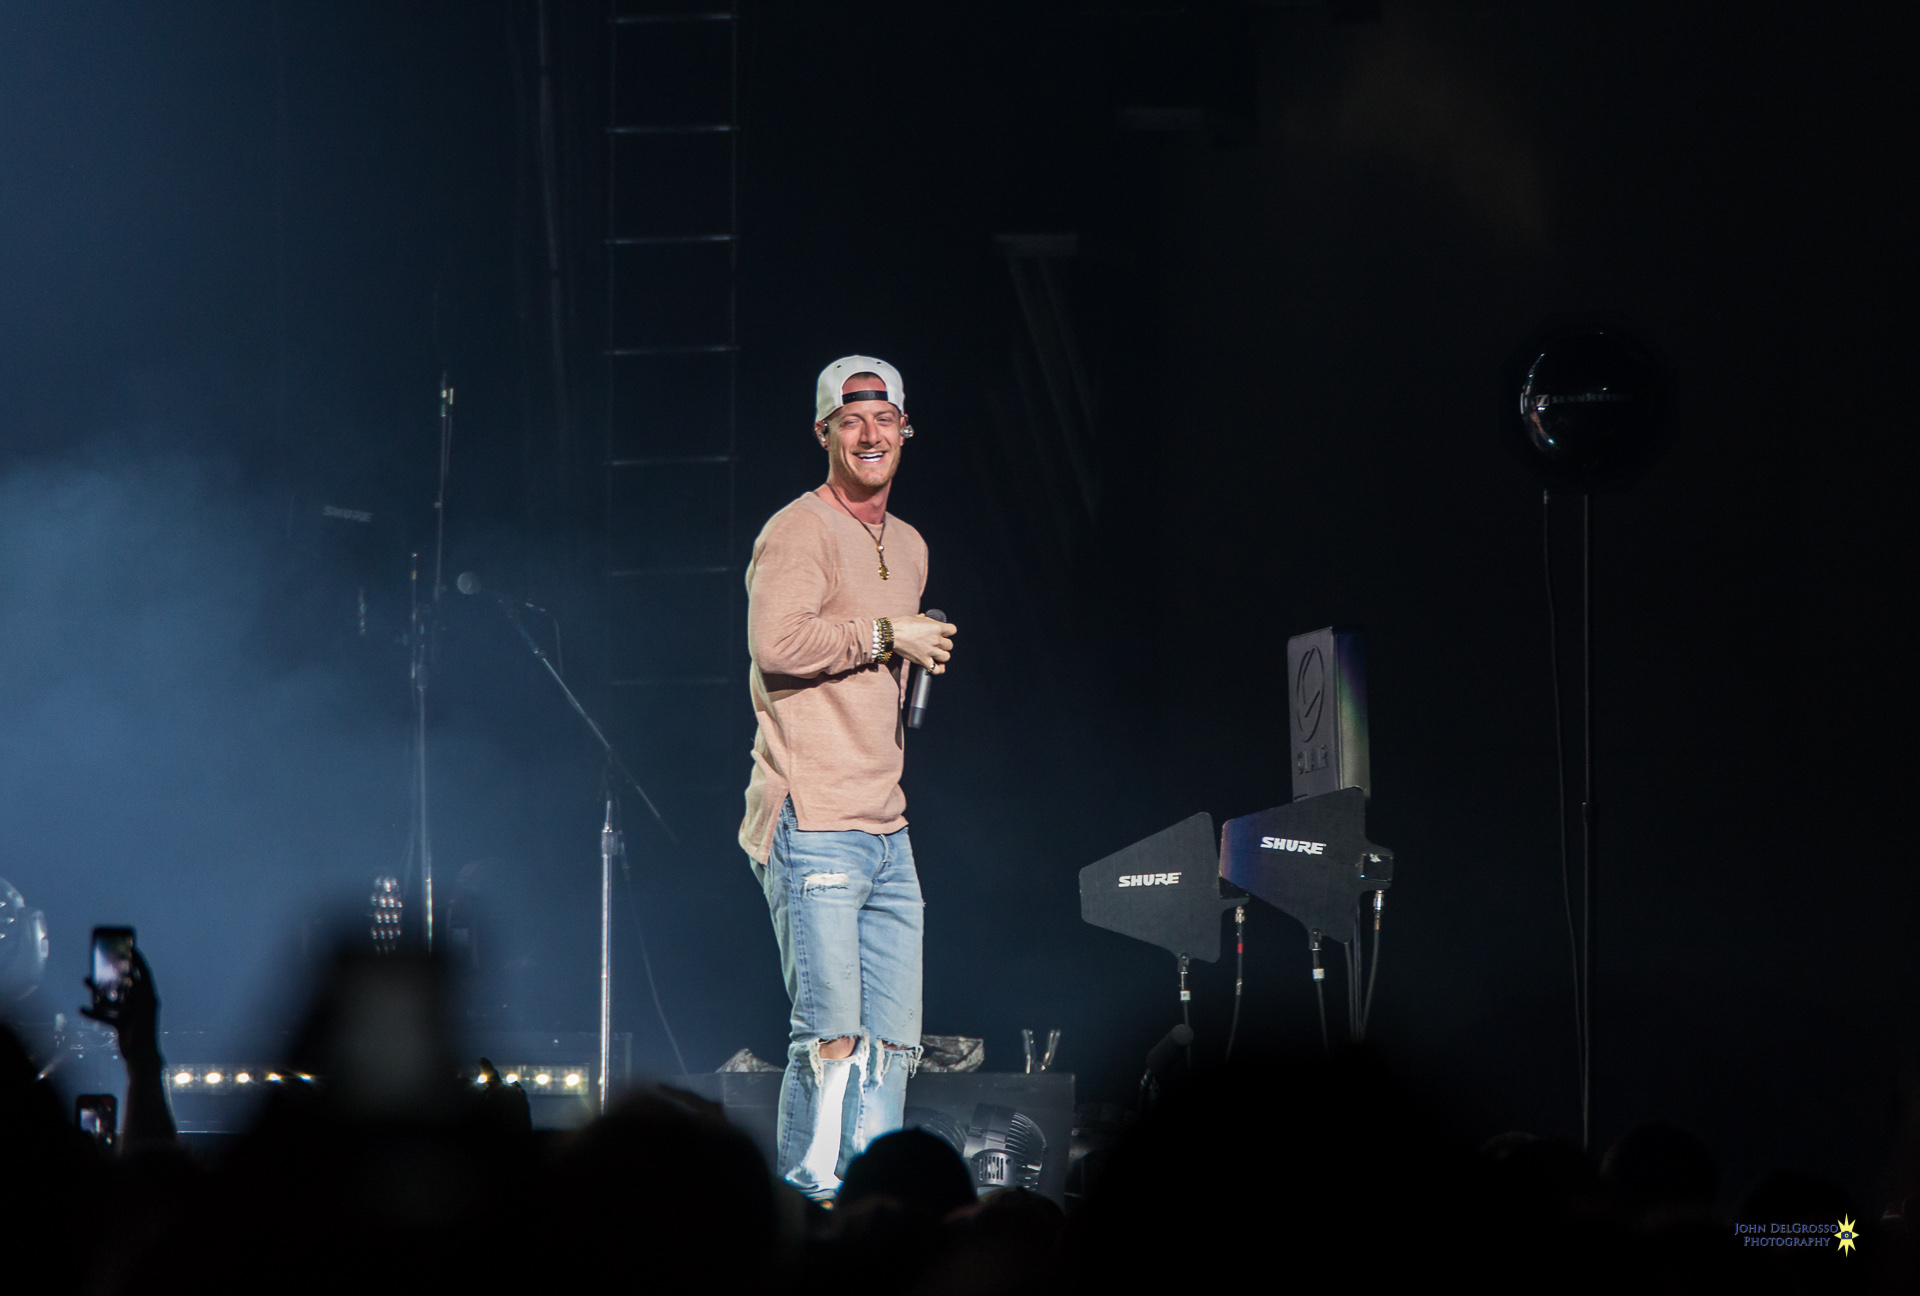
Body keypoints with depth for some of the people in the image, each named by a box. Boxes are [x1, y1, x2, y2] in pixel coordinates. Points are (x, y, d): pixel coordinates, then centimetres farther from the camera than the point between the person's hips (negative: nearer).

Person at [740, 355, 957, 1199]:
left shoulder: (909, 548, 21)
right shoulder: (798, 533, -5)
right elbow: (776, 644, -22)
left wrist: (918, 658, 16)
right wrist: (888, 637, -14)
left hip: (885, 833, 8)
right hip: (813, 826, -8)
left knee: (892, 1042, 5)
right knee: (832, 1036, -12)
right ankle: (807, 1202, -7)